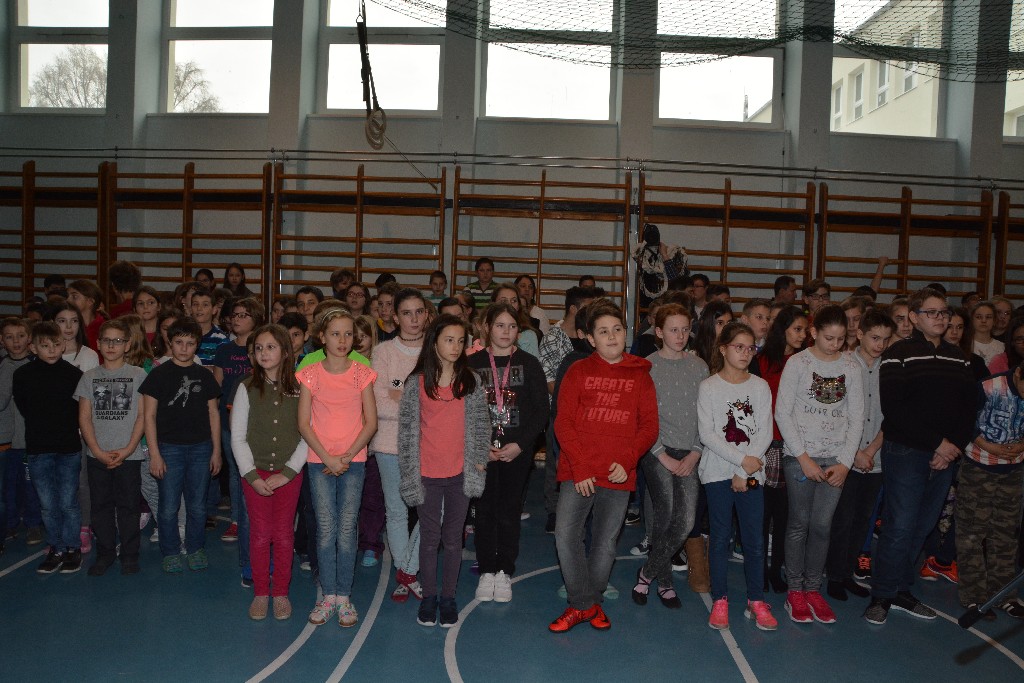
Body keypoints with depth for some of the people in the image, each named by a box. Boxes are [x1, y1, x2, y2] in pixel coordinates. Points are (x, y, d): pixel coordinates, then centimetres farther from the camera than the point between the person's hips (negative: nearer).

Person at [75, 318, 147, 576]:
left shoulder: (138, 375, 0)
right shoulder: (89, 377, 8)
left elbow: (142, 416, -3)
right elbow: (84, 417, 4)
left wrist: (127, 449, -11)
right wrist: (98, 451, -7)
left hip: (129, 455, -2)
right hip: (97, 455, 2)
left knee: (128, 506, 3)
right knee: (100, 505, 8)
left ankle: (129, 555, 15)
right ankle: (105, 553, 22)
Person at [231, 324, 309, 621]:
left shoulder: (299, 389, -3)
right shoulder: (247, 389, -1)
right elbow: (237, 437, -1)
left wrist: (286, 473, -10)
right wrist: (252, 475, -8)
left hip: (289, 473, 0)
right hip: (255, 473, 1)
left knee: (283, 534, 6)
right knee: (260, 534, 5)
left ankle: (281, 593, 20)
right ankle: (260, 593, 19)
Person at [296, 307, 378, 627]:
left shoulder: (362, 373, 1)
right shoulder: (310, 374, 1)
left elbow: (371, 422, -1)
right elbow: (303, 423, -1)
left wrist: (347, 456, -11)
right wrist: (327, 457, -11)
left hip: (353, 461, 0)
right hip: (319, 461, 0)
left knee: (346, 530, 2)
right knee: (325, 529, 2)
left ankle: (344, 596, 13)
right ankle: (328, 596, 14)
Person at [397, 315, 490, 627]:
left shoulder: (471, 382, 1)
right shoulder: (416, 383, -2)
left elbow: (482, 423, 6)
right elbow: (407, 426, 1)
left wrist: (479, 459, 0)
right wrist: (408, 470, 0)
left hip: (460, 473, 1)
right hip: (426, 473, 0)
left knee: (453, 539, 10)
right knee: (429, 538, 11)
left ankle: (448, 598, 23)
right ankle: (428, 597, 25)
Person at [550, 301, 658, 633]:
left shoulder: (640, 375, 7)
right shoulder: (578, 371, 4)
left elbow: (649, 425, 3)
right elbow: (563, 422, -2)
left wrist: (627, 462, -12)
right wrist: (580, 468, -11)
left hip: (618, 475, 1)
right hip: (578, 473, -1)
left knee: (606, 542, 9)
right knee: (566, 534, -8)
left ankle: (591, 601, 29)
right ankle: (582, 604, 9)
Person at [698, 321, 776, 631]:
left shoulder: (761, 387, 4)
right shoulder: (709, 387, -2)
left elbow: (765, 433, -1)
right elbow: (707, 434, -8)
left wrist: (745, 472, -9)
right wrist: (742, 459, -15)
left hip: (752, 474, 2)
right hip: (718, 473, -2)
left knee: (754, 540, 4)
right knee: (720, 538, 5)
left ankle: (756, 601, 18)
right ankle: (720, 600, 17)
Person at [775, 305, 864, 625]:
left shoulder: (851, 367, 5)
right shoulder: (798, 363, -4)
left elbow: (856, 418, 7)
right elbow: (782, 413, -6)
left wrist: (845, 462, -2)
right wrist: (803, 457, -10)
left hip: (836, 459, 2)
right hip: (800, 456, -2)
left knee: (822, 525, 3)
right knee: (799, 523, 3)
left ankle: (813, 588, 18)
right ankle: (795, 590, 15)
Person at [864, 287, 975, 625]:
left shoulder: (958, 359, 13)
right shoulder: (899, 354, -5)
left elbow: (969, 409, 11)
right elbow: (894, 409, -14)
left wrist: (955, 446, -5)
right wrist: (938, 442, -14)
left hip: (945, 455, 6)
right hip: (905, 452, -5)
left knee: (922, 528, 11)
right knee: (900, 527, -5)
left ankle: (902, 591, 24)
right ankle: (881, 596, 8)